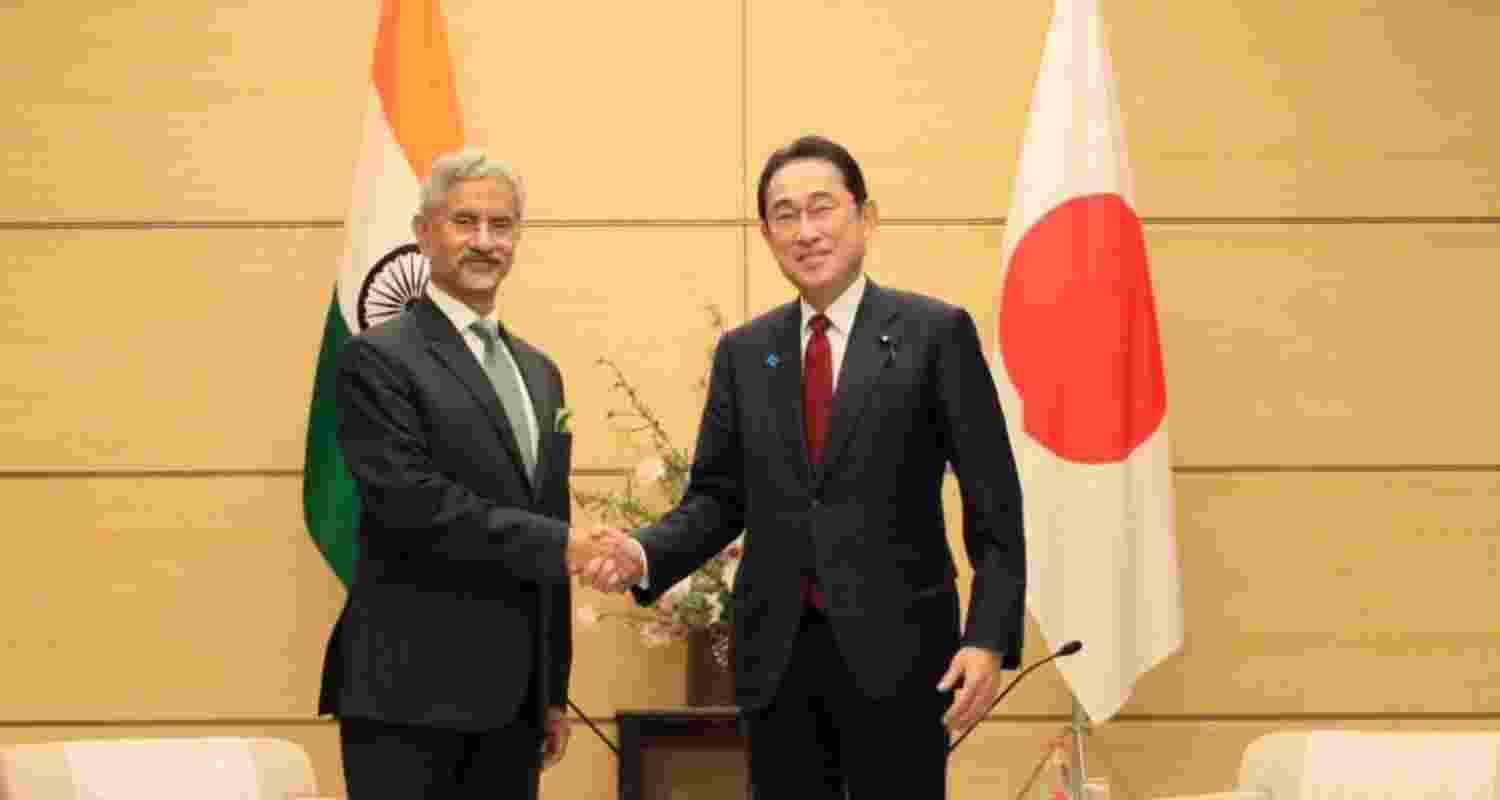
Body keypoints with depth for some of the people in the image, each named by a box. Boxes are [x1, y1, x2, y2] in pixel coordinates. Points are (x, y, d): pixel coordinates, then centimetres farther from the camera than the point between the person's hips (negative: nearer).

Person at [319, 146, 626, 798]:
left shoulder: (539, 371, 17)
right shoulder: (378, 358, -5)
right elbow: (406, 501, -18)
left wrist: (553, 690, 16)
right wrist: (556, 544, -16)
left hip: (513, 697, 7)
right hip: (411, 691, -7)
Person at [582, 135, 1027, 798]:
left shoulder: (935, 333, -2)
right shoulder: (742, 351, 10)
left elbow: (993, 502, -4)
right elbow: (718, 496, 11)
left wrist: (989, 638, -13)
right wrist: (645, 554, -9)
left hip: (896, 649, -3)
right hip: (776, 654, 4)